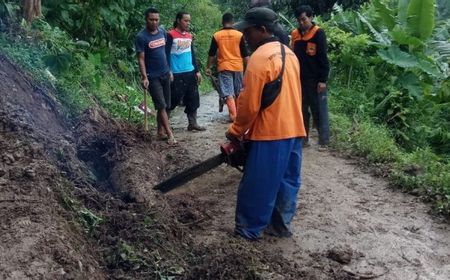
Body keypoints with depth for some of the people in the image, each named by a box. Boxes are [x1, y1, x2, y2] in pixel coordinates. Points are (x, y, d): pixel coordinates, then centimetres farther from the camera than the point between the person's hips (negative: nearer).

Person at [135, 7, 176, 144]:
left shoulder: (162, 32, 5)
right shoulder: (141, 37, -12)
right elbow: (141, 59, -13)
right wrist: (144, 77, -20)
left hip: (165, 74, 6)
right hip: (153, 77, -6)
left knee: (165, 105, 9)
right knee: (161, 105, -7)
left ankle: (161, 131, 20)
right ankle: (170, 134, -3)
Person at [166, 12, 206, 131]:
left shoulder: (189, 36, 13)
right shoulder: (171, 35, -8)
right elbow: (166, 54, -12)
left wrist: (197, 71, 15)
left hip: (190, 72, 7)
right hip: (176, 74, -7)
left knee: (193, 99, 7)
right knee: (174, 99, -2)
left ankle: (192, 123, 15)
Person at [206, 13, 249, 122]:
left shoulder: (216, 36, -2)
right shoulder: (239, 35, -2)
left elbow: (211, 54, 1)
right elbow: (245, 54, 0)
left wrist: (208, 67, 10)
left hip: (224, 67, -1)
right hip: (238, 67, 2)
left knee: (228, 93, -2)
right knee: (239, 92, 17)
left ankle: (233, 115, -11)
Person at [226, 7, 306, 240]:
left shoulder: (259, 58, -17)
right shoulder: (289, 54, 11)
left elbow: (249, 105, -16)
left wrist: (236, 132, -2)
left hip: (270, 135, -9)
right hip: (294, 131, 9)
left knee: (256, 187, 2)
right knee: (287, 181, 16)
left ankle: (247, 232, 12)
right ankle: (281, 225, 27)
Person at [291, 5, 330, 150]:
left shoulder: (318, 33, -7)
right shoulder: (295, 34, 8)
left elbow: (323, 58, -10)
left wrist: (323, 80, -14)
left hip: (315, 80, -5)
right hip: (300, 79, 6)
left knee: (319, 111, -1)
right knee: (302, 110, 12)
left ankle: (324, 141, 5)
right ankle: (302, 138, 21)